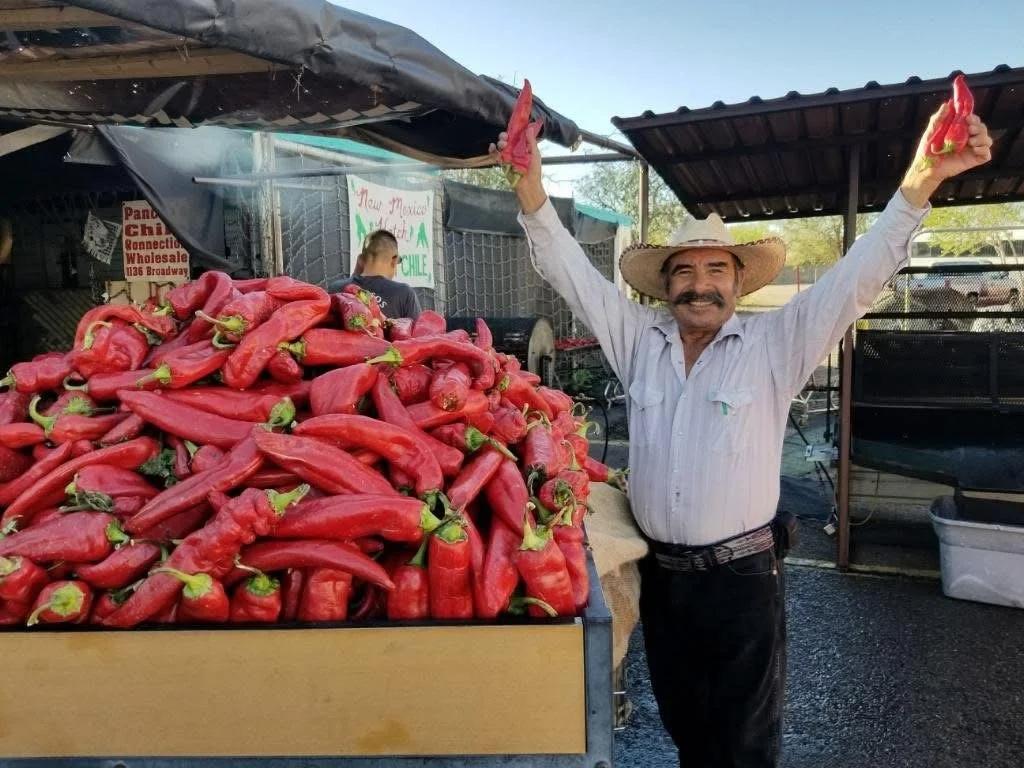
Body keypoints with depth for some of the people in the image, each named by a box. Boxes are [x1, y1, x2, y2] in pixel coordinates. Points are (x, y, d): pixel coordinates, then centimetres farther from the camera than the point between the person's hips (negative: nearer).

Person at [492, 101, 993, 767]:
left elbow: (856, 280, -13)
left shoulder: (774, 345, -6)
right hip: (660, 573, 3)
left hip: (743, 577, -3)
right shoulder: (639, 339, 1)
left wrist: (921, 181, -26)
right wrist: (531, 190, -12)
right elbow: (570, 271, 0)